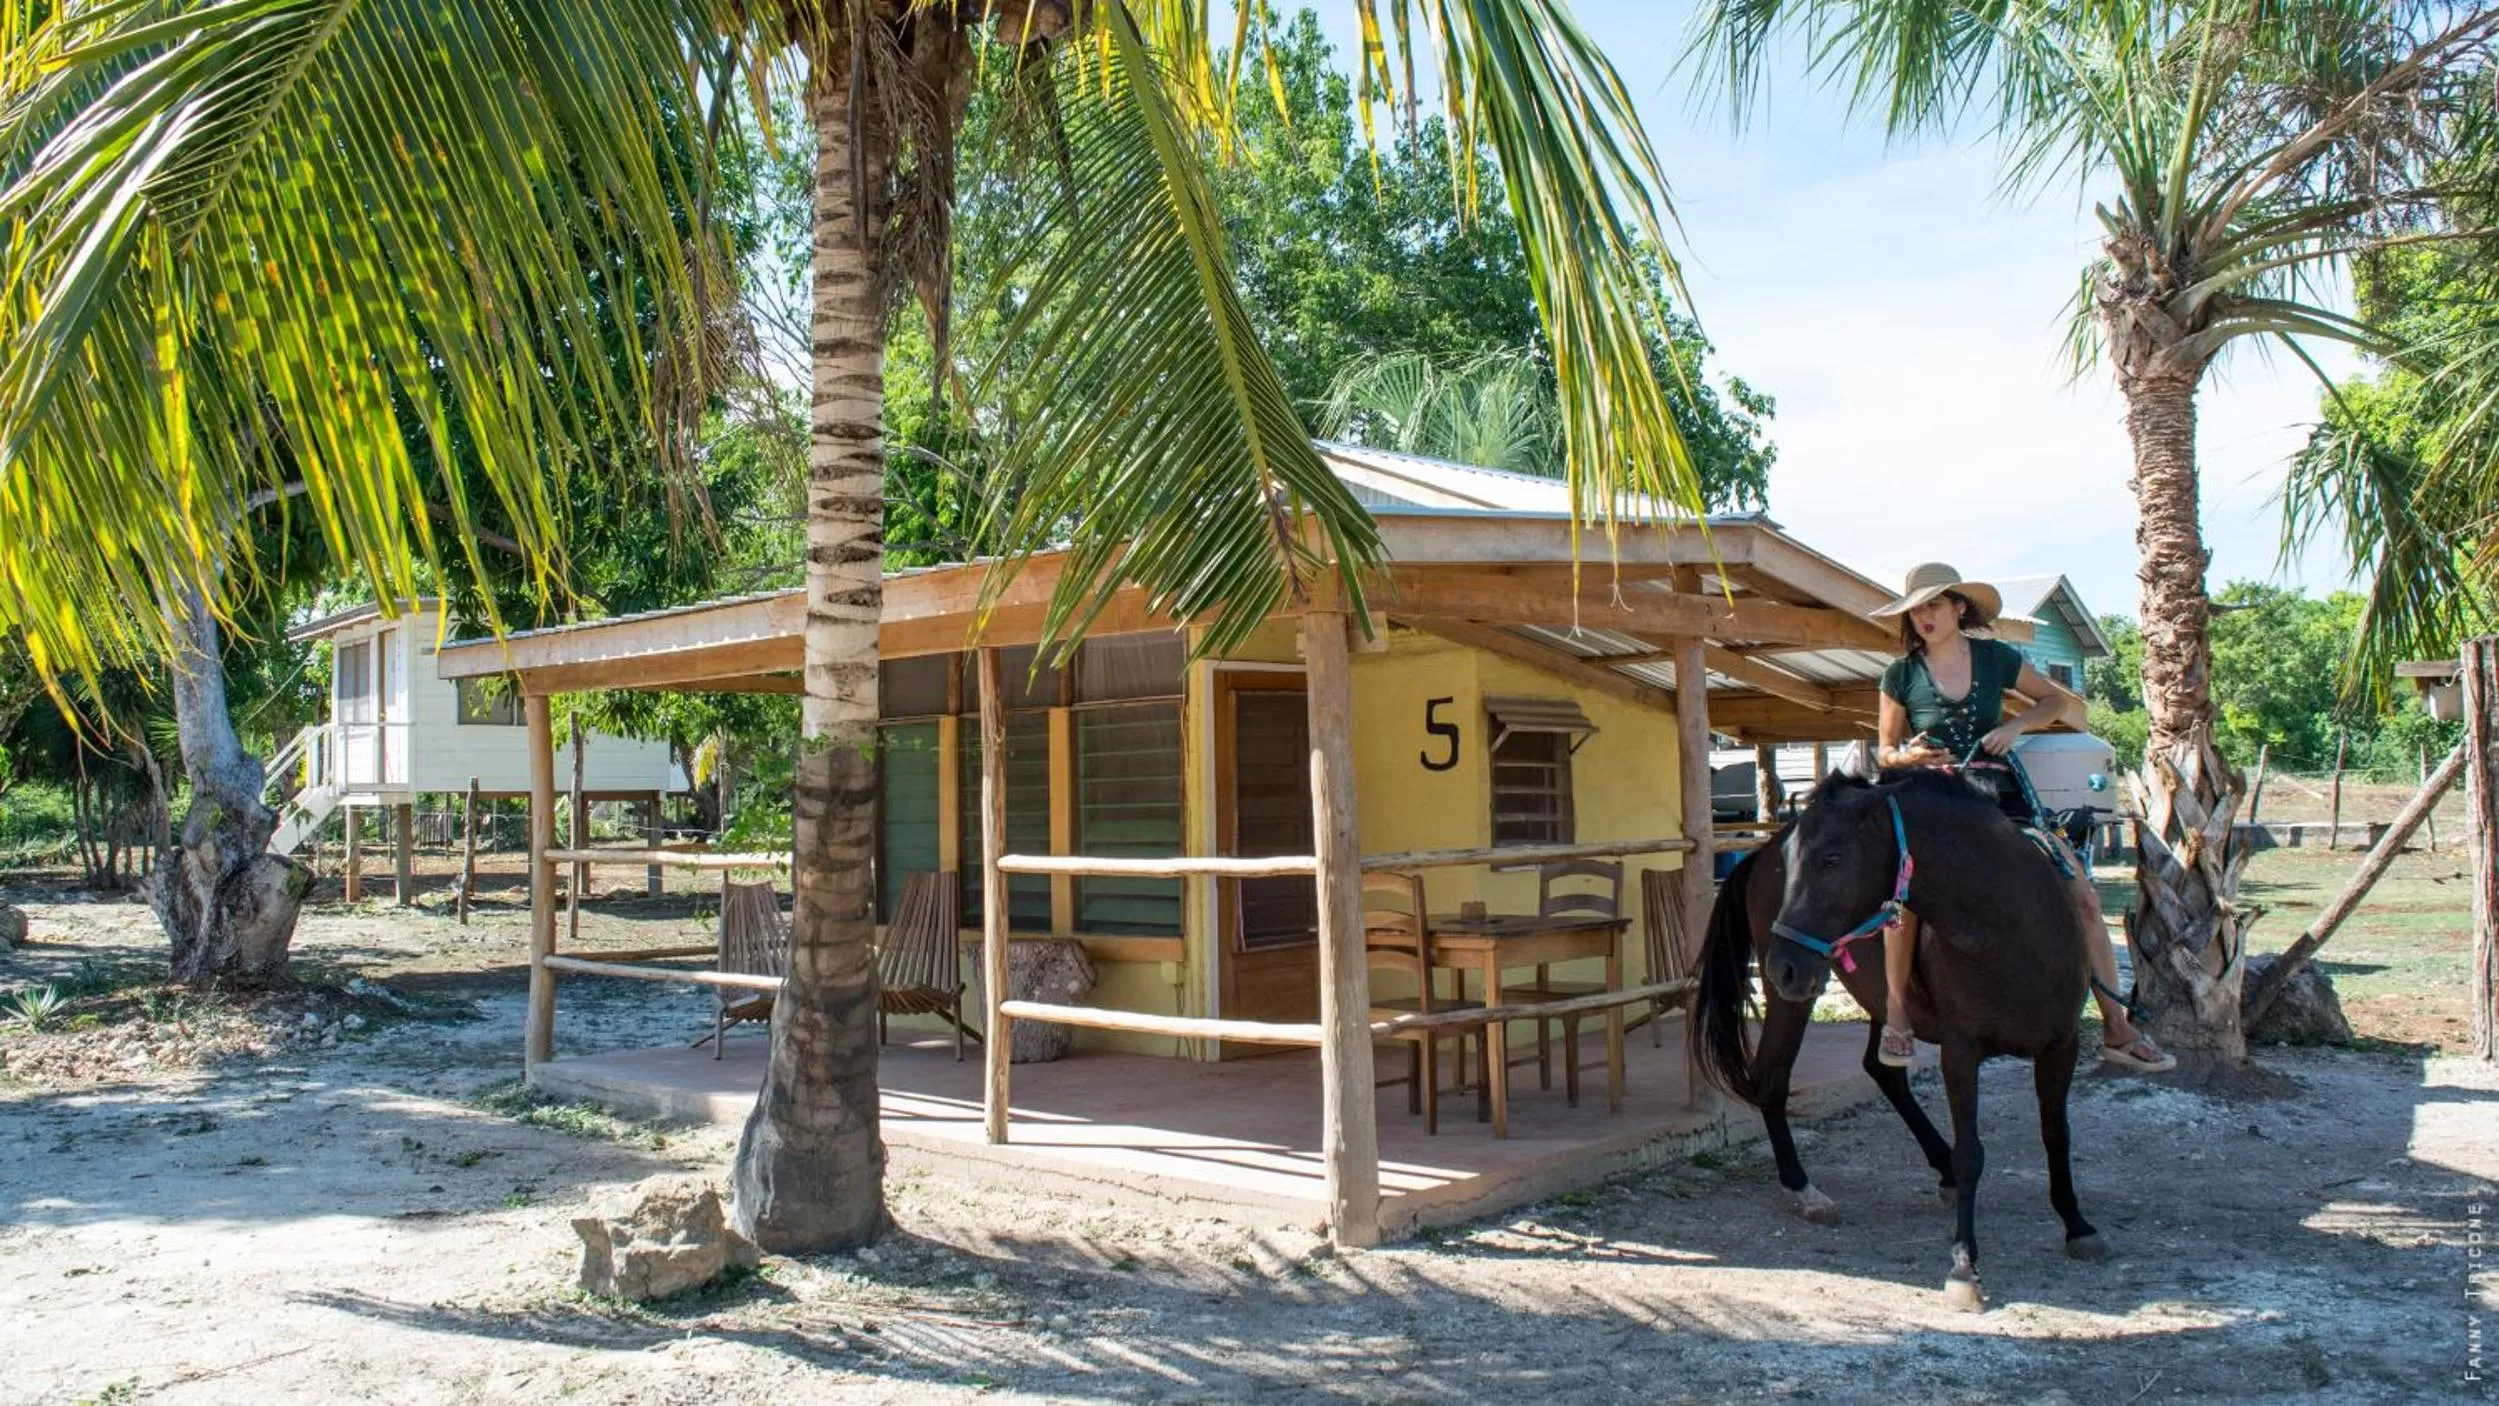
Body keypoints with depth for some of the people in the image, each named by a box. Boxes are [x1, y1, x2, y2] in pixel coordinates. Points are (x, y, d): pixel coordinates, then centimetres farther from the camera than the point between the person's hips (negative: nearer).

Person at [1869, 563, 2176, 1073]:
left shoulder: (1996, 658, 5)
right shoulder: (1901, 676, 1)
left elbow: (2058, 700, 14)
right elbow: (1883, 750, 8)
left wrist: (2017, 725, -5)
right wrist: (1905, 756, -16)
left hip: (2000, 796, 3)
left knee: (2083, 896, -7)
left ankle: (2117, 1029, 4)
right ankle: (1896, 1015, -26)